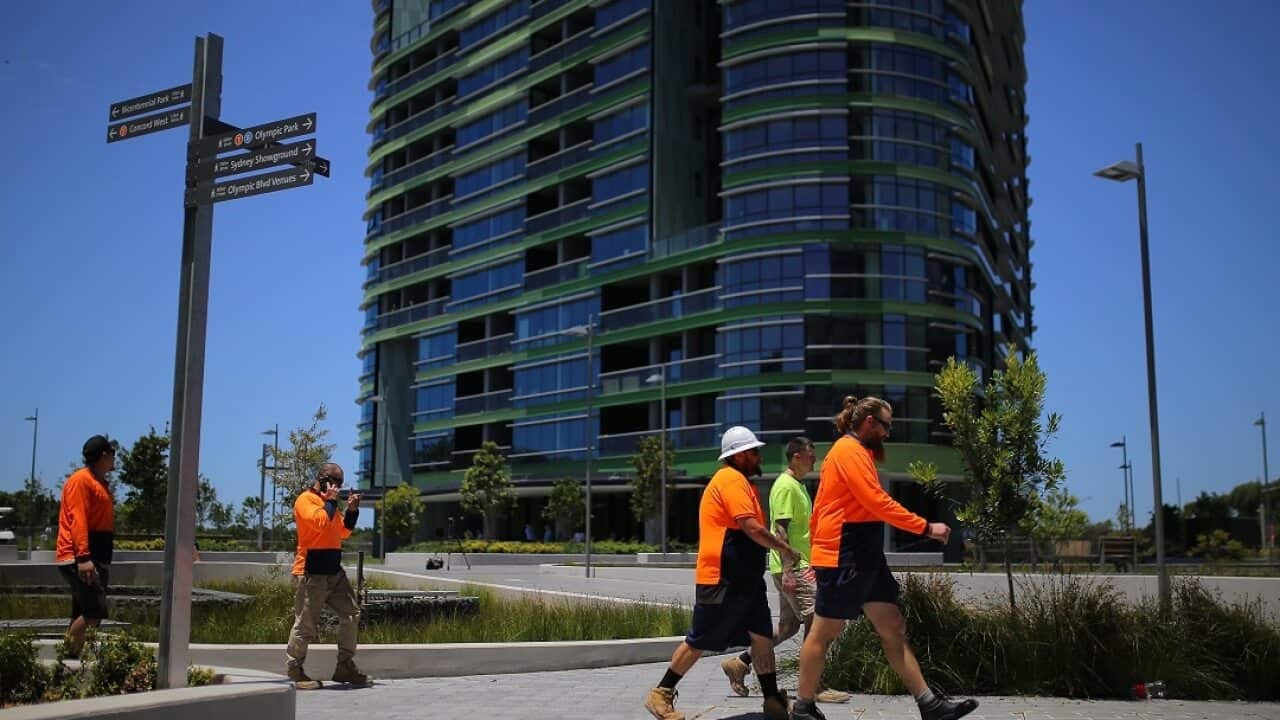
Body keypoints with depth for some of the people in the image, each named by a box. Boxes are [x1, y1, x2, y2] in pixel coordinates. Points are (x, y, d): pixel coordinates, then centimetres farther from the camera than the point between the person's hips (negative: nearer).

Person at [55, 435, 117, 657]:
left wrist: (103, 563, 23)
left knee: (83, 615, 9)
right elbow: (77, 519, -19)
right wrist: (83, 557, -28)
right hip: (78, 559, -10)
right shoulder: (81, 480, -9)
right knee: (95, 612, -17)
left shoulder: (99, 483, 20)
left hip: (96, 558, 10)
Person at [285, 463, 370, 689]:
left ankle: (345, 667, 13)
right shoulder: (306, 500, -7)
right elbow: (320, 522, -23)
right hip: (311, 573, -9)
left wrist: (352, 510, 8)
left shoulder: (328, 502, 21)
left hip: (334, 571, 9)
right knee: (305, 624, -4)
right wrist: (331, 501, -10)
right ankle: (295, 672, 5)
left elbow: (343, 531, 22)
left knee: (351, 614, 6)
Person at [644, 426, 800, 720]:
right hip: (722, 581, -10)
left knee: (763, 637, 5)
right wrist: (785, 549, -10)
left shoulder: (741, 481, 18)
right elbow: (752, 528, -22)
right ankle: (660, 695, 10)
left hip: (745, 580, 10)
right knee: (699, 642, -1)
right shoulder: (731, 479, -15)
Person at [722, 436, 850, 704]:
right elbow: (780, 529, -20)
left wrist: (806, 564, 25)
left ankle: (739, 663, 17)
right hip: (792, 568, -10)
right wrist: (788, 569, -24)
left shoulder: (797, 485, 18)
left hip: (798, 566, 10)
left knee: (788, 625, 11)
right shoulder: (786, 486, -13)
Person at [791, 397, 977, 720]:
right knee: (823, 632, 0)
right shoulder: (850, 451, -12)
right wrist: (925, 527, -17)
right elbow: (878, 502, -21)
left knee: (893, 628, 6)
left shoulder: (855, 452, 19)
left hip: (865, 557, 10)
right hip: (844, 558, -10)